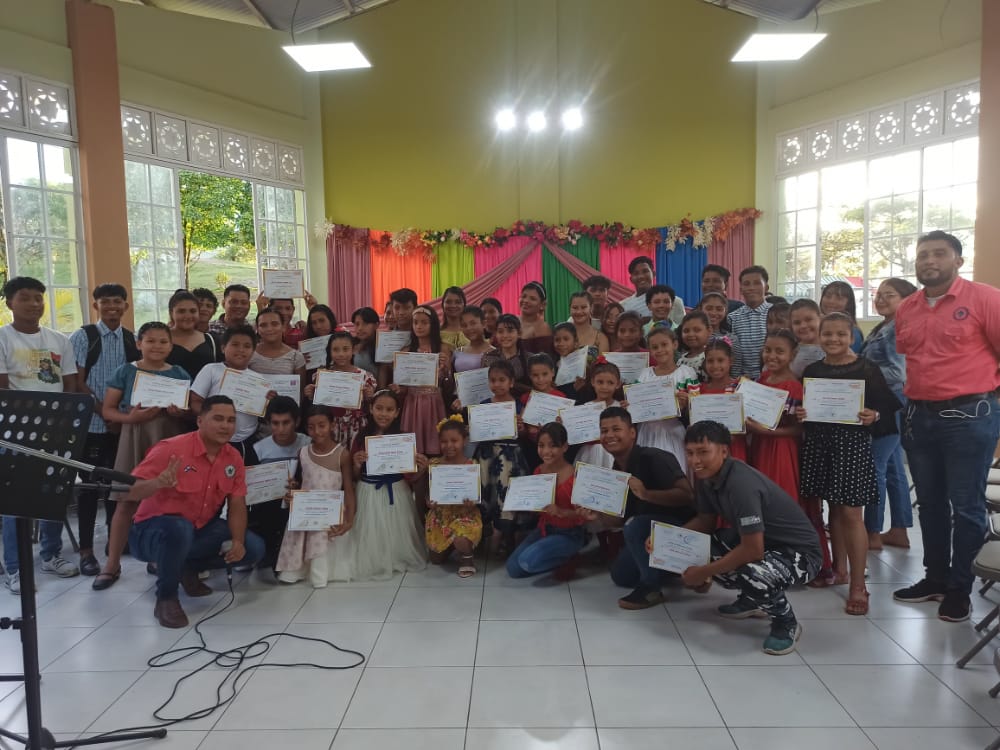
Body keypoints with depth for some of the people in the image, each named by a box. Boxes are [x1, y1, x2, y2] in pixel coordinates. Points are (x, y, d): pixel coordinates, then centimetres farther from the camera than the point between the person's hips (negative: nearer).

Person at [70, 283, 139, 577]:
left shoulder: (133, 340, 6)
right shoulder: (82, 337, -4)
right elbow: (78, 383, -8)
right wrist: (106, 414, -13)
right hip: (92, 424, -3)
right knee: (90, 484, 1)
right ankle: (86, 549, 11)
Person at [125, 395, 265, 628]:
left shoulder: (234, 458, -3)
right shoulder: (171, 448, -21)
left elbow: (237, 504, -3)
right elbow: (129, 493, -24)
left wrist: (237, 541, -20)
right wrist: (158, 483, -46)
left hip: (200, 530, 6)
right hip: (154, 529, -6)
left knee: (253, 548, -8)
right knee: (179, 529, -41)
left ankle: (188, 569, 15)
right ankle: (166, 598, -15)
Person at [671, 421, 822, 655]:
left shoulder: (741, 484, -31)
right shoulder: (708, 477, -4)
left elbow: (753, 550, -32)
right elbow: (706, 521, 10)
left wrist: (704, 572, -23)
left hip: (798, 552, -9)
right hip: (760, 541, 9)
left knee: (754, 575, -38)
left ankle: (786, 623, -5)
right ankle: (751, 600, 20)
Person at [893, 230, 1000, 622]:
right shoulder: (905, 308, 9)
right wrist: (913, 395, 13)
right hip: (919, 416, 6)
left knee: (966, 507, 3)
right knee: (929, 503, 14)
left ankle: (960, 588, 17)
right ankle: (935, 578, 28)